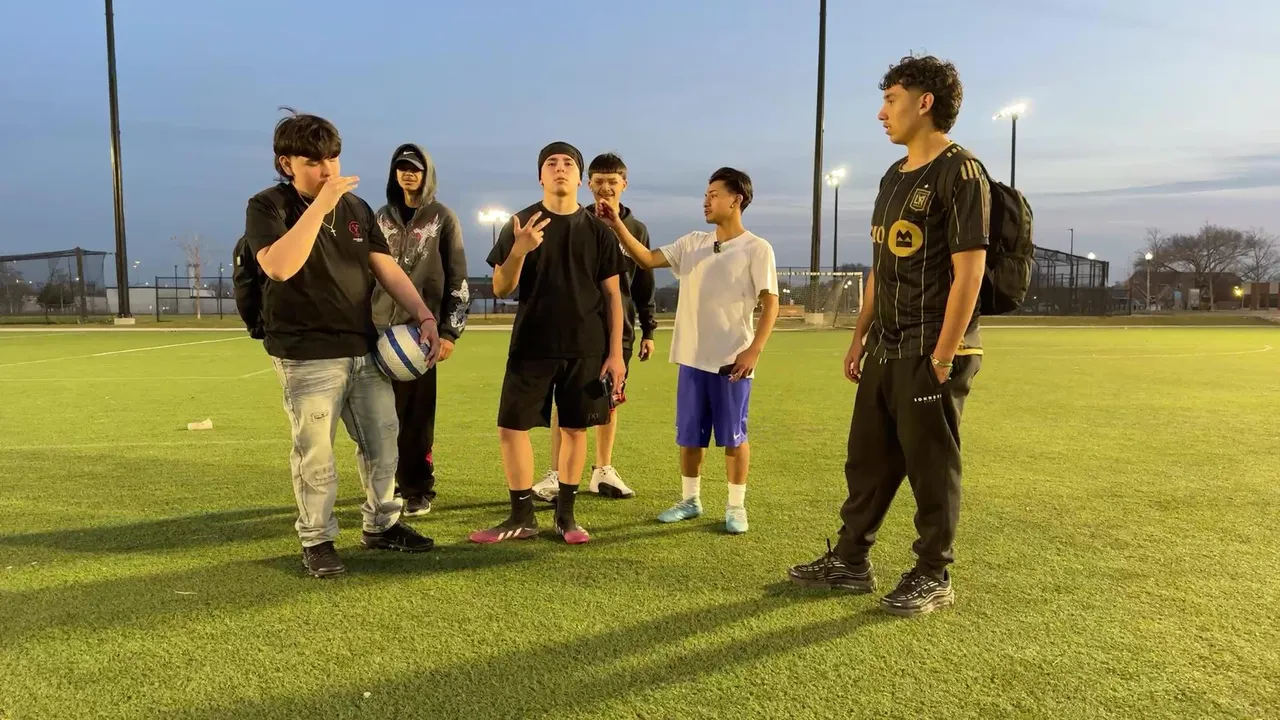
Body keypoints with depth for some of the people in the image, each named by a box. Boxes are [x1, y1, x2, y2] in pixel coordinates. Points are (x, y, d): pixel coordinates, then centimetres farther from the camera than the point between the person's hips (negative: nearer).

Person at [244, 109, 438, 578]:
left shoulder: (356, 207, 10)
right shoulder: (268, 206, -6)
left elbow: (387, 269, 8)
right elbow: (279, 267, -25)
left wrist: (424, 315, -5)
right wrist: (320, 205, -25)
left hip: (365, 350, 6)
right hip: (307, 358, -6)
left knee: (383, 442, 12)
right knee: (315, 455, 0)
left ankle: (380, 525, 29)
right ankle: (317, 541, 18)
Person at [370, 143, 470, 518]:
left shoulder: (442, 218, 4)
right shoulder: (381, 217, 15)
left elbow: (457, 279, 0)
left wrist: (450, 331, -7)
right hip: (379, 327, 4)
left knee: (417, 413, -2)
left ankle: (418, 489, 8)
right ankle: (390, 482, 18)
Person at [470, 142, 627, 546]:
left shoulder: (598, 230, 4)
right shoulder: (520, 224, 2)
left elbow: (612, 295, 4)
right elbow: (500, 289, -2)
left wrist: (615, 352, -2)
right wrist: (519, 249, -21)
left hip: (585, 349, 0)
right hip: (531, 346, 0)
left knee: (574, 428, 5)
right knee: (511, 427, -1)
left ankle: (565, 516, 20)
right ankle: (522, 517, 13)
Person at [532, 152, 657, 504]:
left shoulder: (636, 230, 8)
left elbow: (644, 285, 10)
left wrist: (648, 330, 8)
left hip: (618, 328, 3)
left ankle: (603, 471, 21)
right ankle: (556, 474, 5)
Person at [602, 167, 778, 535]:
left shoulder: (756, 248, -5)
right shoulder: (692, 243, 9)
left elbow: (770, 303, -8)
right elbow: (647, 259, 4)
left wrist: (754, 350, -16)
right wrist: (617, 226, -7)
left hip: (732, 360, -5)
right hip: (692, 358, 5)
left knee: (733, 435, 4)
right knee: (689, 435, 12)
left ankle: (736, 505, 18)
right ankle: (690, 499, 27)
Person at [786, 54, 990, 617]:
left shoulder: (960, 172, -10)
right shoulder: (894, 177, 16)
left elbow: (968, 271, -16)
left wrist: (943, 356, -18)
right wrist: (860, 338, 15)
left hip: (931, 354, -8)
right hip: (886, 351, 8)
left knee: (932, 469, 3)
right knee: (867, 460, 13)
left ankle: (933, 578, 19)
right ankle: (850, 562, 26)